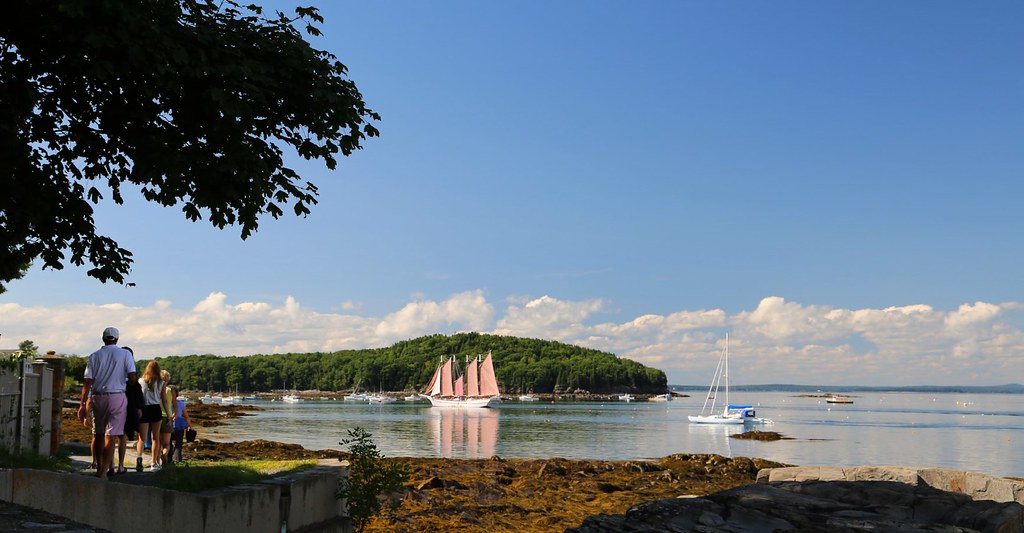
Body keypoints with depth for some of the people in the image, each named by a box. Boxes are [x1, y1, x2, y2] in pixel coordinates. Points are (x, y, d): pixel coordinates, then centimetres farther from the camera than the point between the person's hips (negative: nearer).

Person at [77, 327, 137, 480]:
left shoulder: (94, 356, 5)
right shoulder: (125, 354, 0)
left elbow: (87, 382, 0)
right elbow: (132, 377, -7)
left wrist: (83, 404, 1)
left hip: (97, 397, 2)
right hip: (117, 397, -2)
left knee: (98, 434, 15)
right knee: (111, 436, -3)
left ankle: (99, 468, 23)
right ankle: (104, 472, -9)